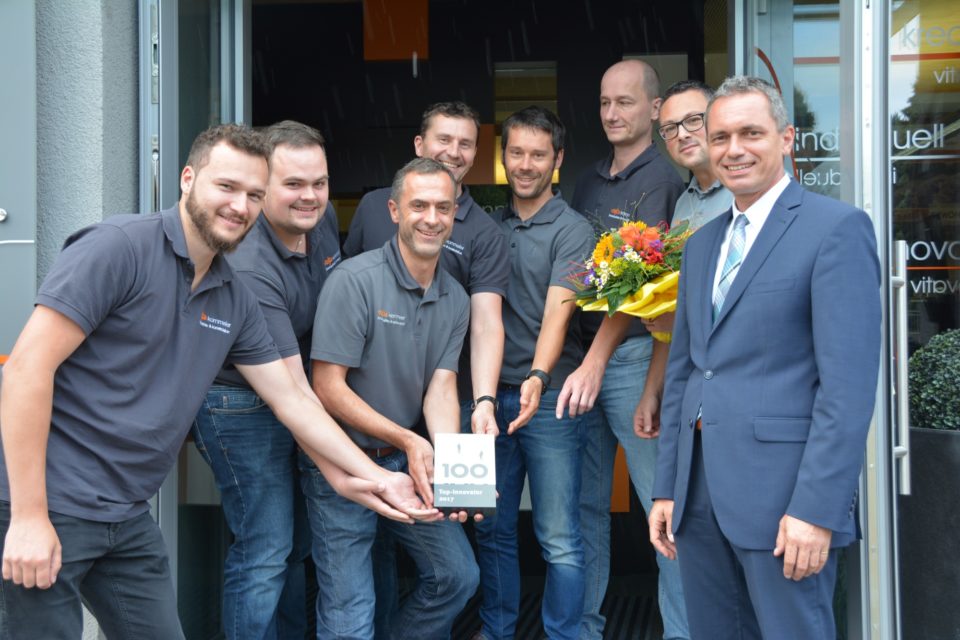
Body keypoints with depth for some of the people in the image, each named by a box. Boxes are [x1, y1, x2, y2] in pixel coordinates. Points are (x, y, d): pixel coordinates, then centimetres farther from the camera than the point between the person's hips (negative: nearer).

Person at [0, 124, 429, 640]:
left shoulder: (235, 302, 7)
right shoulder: (118, 248, -14)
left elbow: (291, 398, 13)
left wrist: (374, 476, 9)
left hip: (129, 519, 7)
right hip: (48, 507, -7)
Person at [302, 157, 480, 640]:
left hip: (406, 459, 6)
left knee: (458, 575, 8)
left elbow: (441, 387, -4)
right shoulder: (354, 279, -16)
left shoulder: (455, 299, 3)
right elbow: (328, 388, -18)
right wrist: (408, 441, -24)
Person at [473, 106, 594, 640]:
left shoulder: (572, 230, -5)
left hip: (550, 397, -5)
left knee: (560, 540, -1)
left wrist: (538, 378, -34)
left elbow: (557, 312, -18)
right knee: (492, 528, 14)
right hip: (492, 394, 5)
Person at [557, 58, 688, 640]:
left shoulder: (659, 179, -7)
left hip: (634, 357, -7)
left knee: (661, 499, -2)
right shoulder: (590, 181, 16)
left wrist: (595, 363, -25)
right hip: (584, 354, 7)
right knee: (585, 501, 12)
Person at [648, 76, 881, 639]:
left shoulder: (838, 228, -7)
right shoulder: (701, 244, 16)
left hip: (782, 489, -6)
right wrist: (667, 488, 12)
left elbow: (849, 383, -14)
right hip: (699, 489, 7)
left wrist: (816, 508, -18)